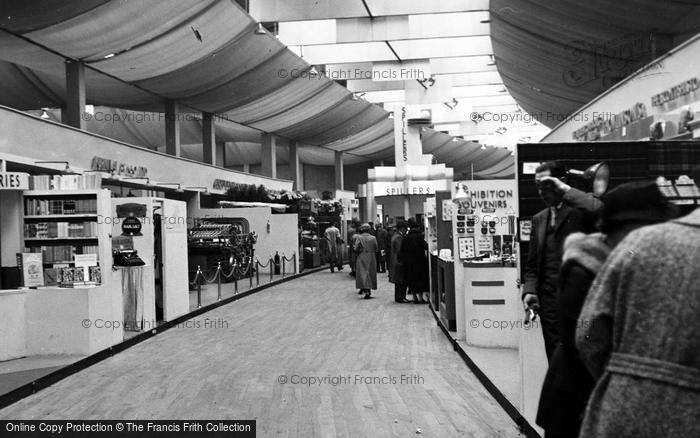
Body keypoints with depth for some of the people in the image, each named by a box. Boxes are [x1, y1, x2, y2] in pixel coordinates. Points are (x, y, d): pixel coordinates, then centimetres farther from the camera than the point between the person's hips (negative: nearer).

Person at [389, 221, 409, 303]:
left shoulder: (395, 236, 13)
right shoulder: (399, 237, -19)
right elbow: (399, 251, -22)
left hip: (395, 262, 11)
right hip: (399, 262, -11)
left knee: (398, 282, 15)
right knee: (402, 281, -5)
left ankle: (398, 297, 20)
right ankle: (400, 297, -2)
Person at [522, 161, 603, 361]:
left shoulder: (581, 210, -1)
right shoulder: (539, 219, 15)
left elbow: (601, 211, -27)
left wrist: (565, 190, -17)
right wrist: (529, 291, 1)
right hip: (550, 304, 5)